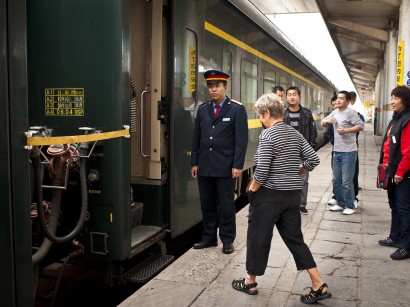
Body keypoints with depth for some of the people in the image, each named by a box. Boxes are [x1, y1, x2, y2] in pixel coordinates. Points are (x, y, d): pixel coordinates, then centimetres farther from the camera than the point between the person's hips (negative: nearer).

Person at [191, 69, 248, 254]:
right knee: (207, 204, 12)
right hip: (204, 166, 5)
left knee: (226, 205, 5)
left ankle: (227, 240, 18)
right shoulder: (203, 109, 10)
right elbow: (196, 138, 12)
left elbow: (241, 140, -8)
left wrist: (237, 165, -13)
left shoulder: (237, 109, -3)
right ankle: (209, 237, 26)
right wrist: (194, 163, 8)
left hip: (225, 166, -4)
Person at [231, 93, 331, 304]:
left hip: (269, 195, -7)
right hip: (293, 193, 7)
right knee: (295, 238, 14)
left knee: (258, 237, 9)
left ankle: (250, 282, 25)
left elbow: (262, 170, -20)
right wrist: (294, 173, 13)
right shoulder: (295, 134, 7)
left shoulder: (268, 134, -15)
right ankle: (319, 285, 13)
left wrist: (252, 190, -6)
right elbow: (313, 159, 5)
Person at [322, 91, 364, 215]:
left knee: (346, 181, -4)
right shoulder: (334, 112, 12)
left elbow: (361, 125, -19)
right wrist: (328, 121, -5)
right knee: (336, 180, 13)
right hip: (336, 151, 8)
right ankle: (340, 203, 26)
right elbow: (323, 122, 17)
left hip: (348, 152, -8)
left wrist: (346, 130, -26)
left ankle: (350, 206, 7)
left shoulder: (350, 113, -10)